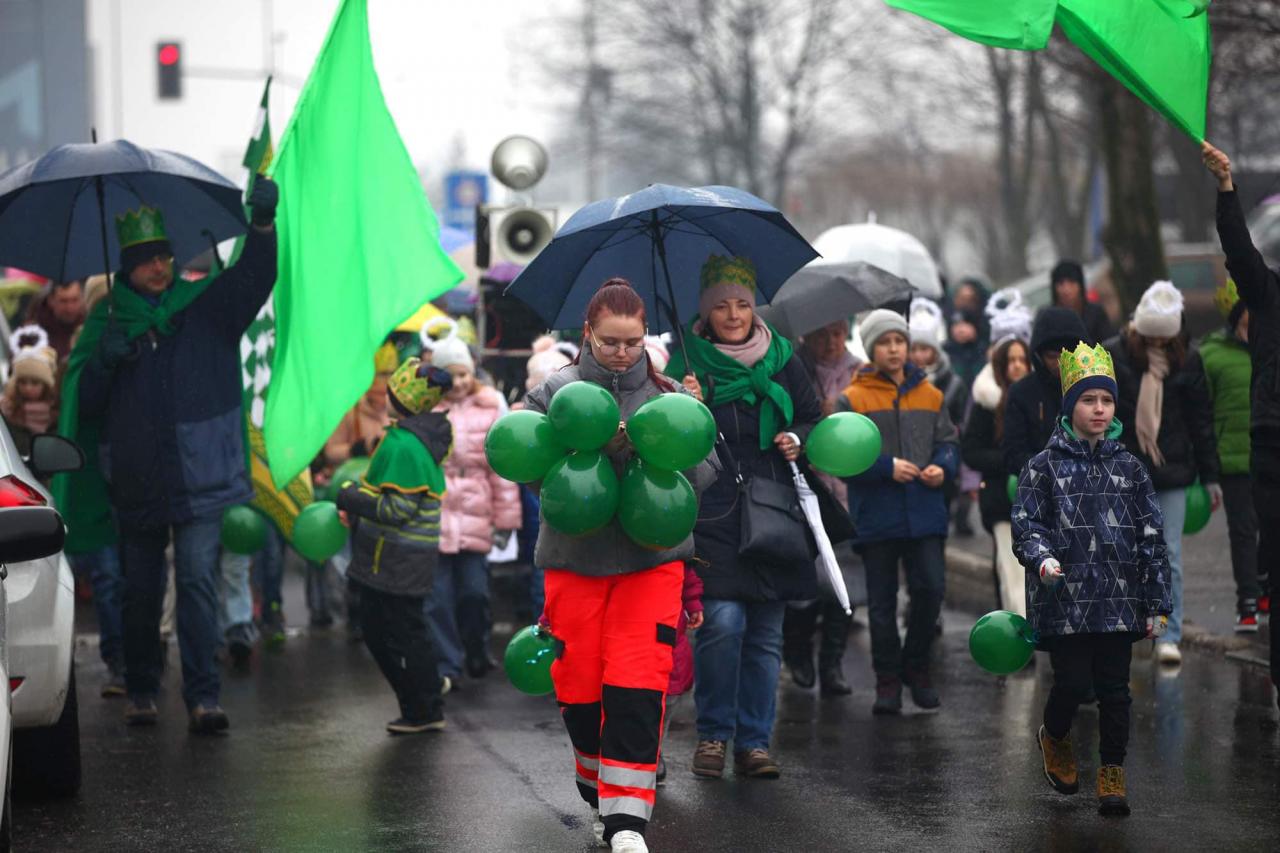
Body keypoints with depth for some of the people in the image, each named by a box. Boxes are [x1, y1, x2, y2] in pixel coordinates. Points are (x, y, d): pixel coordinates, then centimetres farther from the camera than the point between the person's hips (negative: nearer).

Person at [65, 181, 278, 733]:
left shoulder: (206, 307, 3)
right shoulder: (107, 321, 6)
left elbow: (255, 276, -14)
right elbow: (81, 403, 6)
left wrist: (263, 226, -32)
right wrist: (104, 360, -15)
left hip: (200, 479, -2)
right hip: (136, 482, 2)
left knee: (198, 579, -12)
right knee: (140, 590, 10)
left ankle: (203, 697, -12)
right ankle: (140, 691, 25)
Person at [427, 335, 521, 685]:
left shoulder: (489, 407, 4)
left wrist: (506, 515, 7)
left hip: (474, 516, 1)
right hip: (433, 515, -1)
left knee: (475, 591, 3)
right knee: (438, 596, 0)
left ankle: (478, 654, 26)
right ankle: (446, 665, 10)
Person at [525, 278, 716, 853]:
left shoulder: (668, 395, 7)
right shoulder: (555, 392, 4)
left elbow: (703, 472, 4)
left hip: (651, 557, 0)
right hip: (574, 557, 0)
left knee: (636, 688, -12)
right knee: (580, 689, 3)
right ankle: (599, 795, 27)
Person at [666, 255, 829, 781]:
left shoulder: (782, 359, 9)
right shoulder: (688, 363, 1)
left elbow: (814, 418, 19)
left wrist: (798, 439, -1)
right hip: (713, 514, -3)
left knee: (766, 633, 4)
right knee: (722, 620, -16)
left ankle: (753, 742, 12)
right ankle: (713, 734, 0)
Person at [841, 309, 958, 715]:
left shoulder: (929, 395, 9)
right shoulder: (854, 399, -3)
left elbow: (947, 442, 13)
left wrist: (942, 467, -7)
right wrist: (887, 468, -17)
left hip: (925, 514, 2)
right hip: (876, 516, -2)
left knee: (931, 588, -4)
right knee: (882, 601, 5)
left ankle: (916, 666, 17)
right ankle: (887, 679, 16)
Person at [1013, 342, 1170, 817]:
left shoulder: (1129, 468, 8)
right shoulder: (1045, 466, 2)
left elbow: (1152, 537, 10)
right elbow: (1025, 524, -1)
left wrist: (1157, 604, 6)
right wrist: (1043, 559, -22)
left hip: (1118, 601, 2)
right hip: (1064, 602, -2)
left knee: (1114, 690, 3)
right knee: (1074, 684, -4)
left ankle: (1112, 776, 14)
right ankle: (1054, 738, 28)